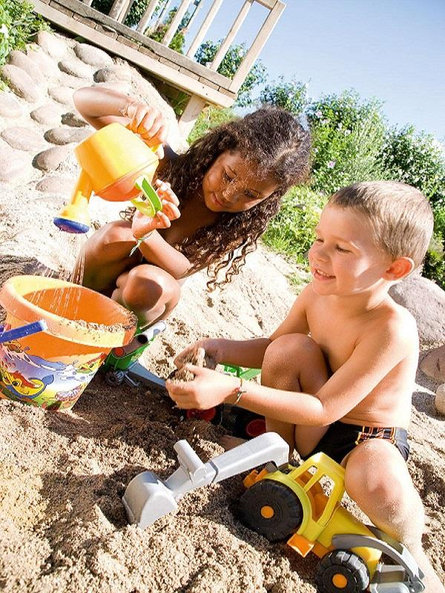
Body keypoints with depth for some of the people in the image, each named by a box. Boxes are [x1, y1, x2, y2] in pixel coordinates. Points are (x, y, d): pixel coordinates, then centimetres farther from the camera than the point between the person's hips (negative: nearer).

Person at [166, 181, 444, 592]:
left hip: (372, 440, -4)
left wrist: (232, 390, -38)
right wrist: (218, 349, -16)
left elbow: (324, 409, -31)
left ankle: (410, 553, -3)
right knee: (291, 347, -22)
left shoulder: (392, 329, -31)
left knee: (377, 481, -39)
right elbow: (272, 348, 3)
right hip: (311, 429, 5)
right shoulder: (318, 292, -13)